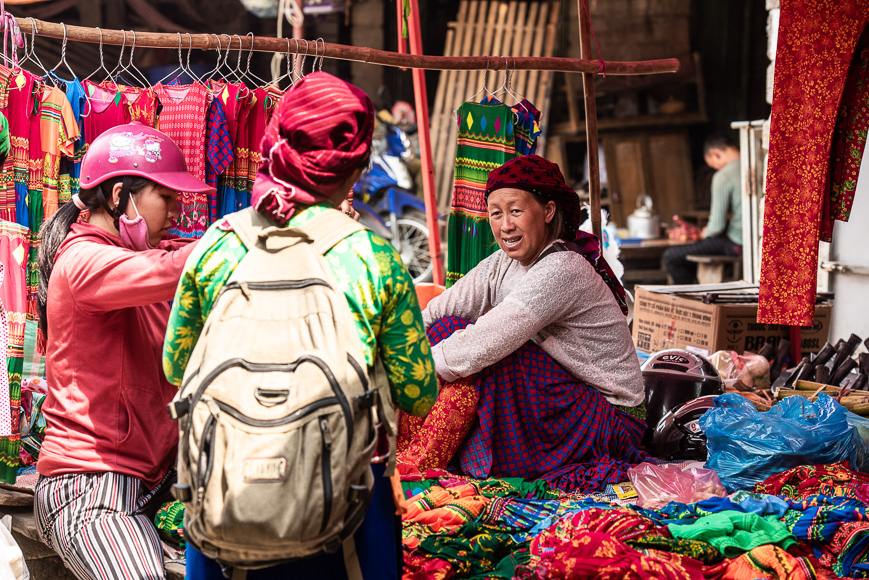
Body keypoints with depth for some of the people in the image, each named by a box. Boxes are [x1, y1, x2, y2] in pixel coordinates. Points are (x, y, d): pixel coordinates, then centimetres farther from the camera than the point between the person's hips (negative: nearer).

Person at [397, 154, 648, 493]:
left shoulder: (562, 271, -23)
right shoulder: (505, 262, 2)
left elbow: (483, 347, -28)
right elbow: (429, 315, -4)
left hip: (607, 422, -8)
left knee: (477, 354, -26)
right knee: (447, 329, -6)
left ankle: (422, 462, -17)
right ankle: (397, 450, -7)